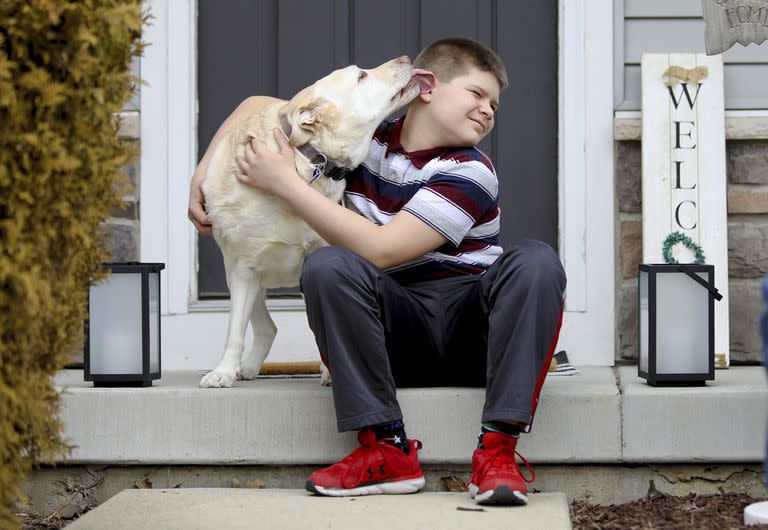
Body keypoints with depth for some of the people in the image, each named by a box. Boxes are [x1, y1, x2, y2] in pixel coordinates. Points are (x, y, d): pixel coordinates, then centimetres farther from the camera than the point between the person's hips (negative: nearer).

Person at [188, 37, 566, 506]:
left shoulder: (469, 174, -9)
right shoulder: (366, 138, 4)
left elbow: (380, 250, -20)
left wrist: (286, 183, -16)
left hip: (471, 328, -2)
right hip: (397, 331, 2)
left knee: (536, 262, -30)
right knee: (327, 266, -27)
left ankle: (498, 449, -36)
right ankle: (387, 449, -29)